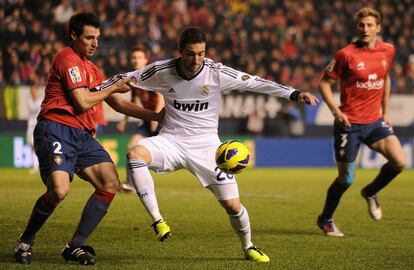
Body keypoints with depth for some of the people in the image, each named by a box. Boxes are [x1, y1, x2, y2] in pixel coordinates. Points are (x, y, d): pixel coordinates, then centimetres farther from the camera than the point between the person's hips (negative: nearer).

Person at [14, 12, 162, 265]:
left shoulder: (92, 68, 24)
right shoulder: (67, 59, -4)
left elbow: (118, 104, 27)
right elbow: (83, 102, -11)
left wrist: (156, 116, 21)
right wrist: (114, 87, 3)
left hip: (83, 135, 9)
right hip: (57, 129, -9)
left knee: (111, 184, -5)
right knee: (59, 191, -26)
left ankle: (76, 246, 1)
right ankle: (25, 242, -1)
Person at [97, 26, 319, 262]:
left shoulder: (217, 73, -13)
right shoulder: (162, 71, -9)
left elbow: (255, 83, -11)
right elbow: (128, 79, 4)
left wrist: (294, 94, -17)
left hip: (206, 145, 0)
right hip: (171, 141, 1)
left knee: (233, 206, -4)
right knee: (135, 154, -32)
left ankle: (248, 247, 27)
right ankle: (157, 220, -26)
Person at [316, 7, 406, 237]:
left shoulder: (388, 51, 4)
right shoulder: (346, 54, -11)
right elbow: (325, 83, -5)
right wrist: (335, 109, -18)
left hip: (375, 121, 4)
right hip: (349, 123, -4)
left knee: (399, 162, -14)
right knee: (346, 178, 2)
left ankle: (371, 193, 16)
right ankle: (325, 220, 26)